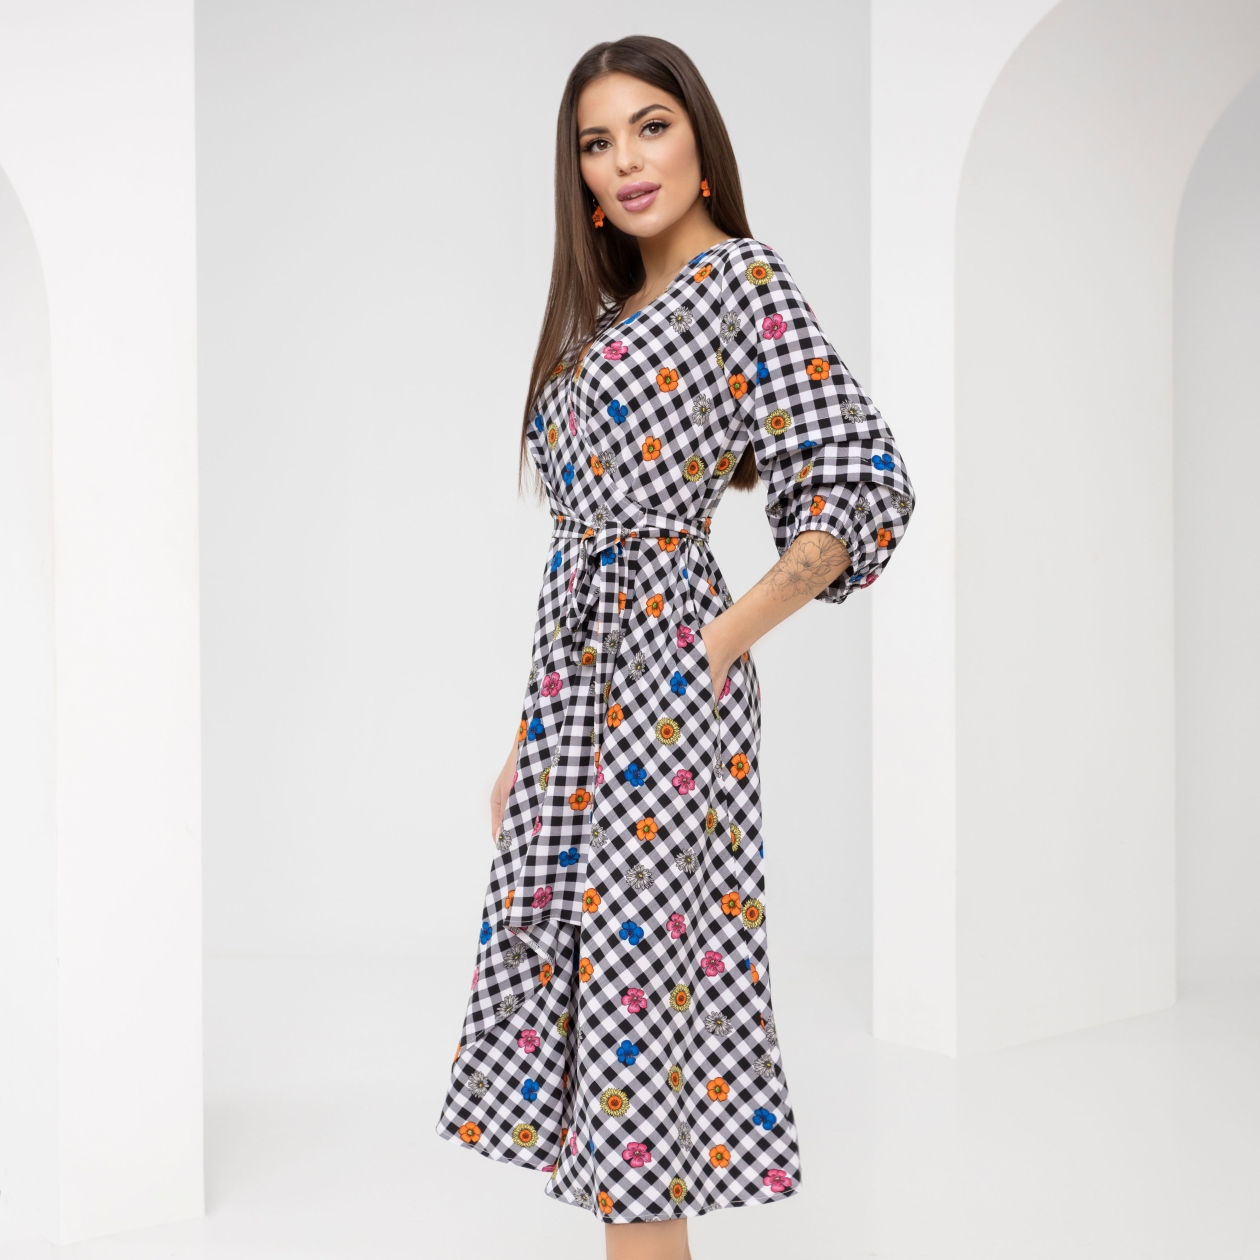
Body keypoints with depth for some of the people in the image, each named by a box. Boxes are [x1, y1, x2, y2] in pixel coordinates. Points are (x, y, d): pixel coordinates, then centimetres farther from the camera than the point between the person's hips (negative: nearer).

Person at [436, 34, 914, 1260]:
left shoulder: (743, 279, -5)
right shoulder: (609, 311, 19)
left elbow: (863, 489, -13)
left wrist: (722, 642, -11)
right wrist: (528, 737, 16)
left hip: (662, 677, -8)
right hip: (578, 684, 9)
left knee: (630, 979, -5)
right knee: (566, 968, 10)